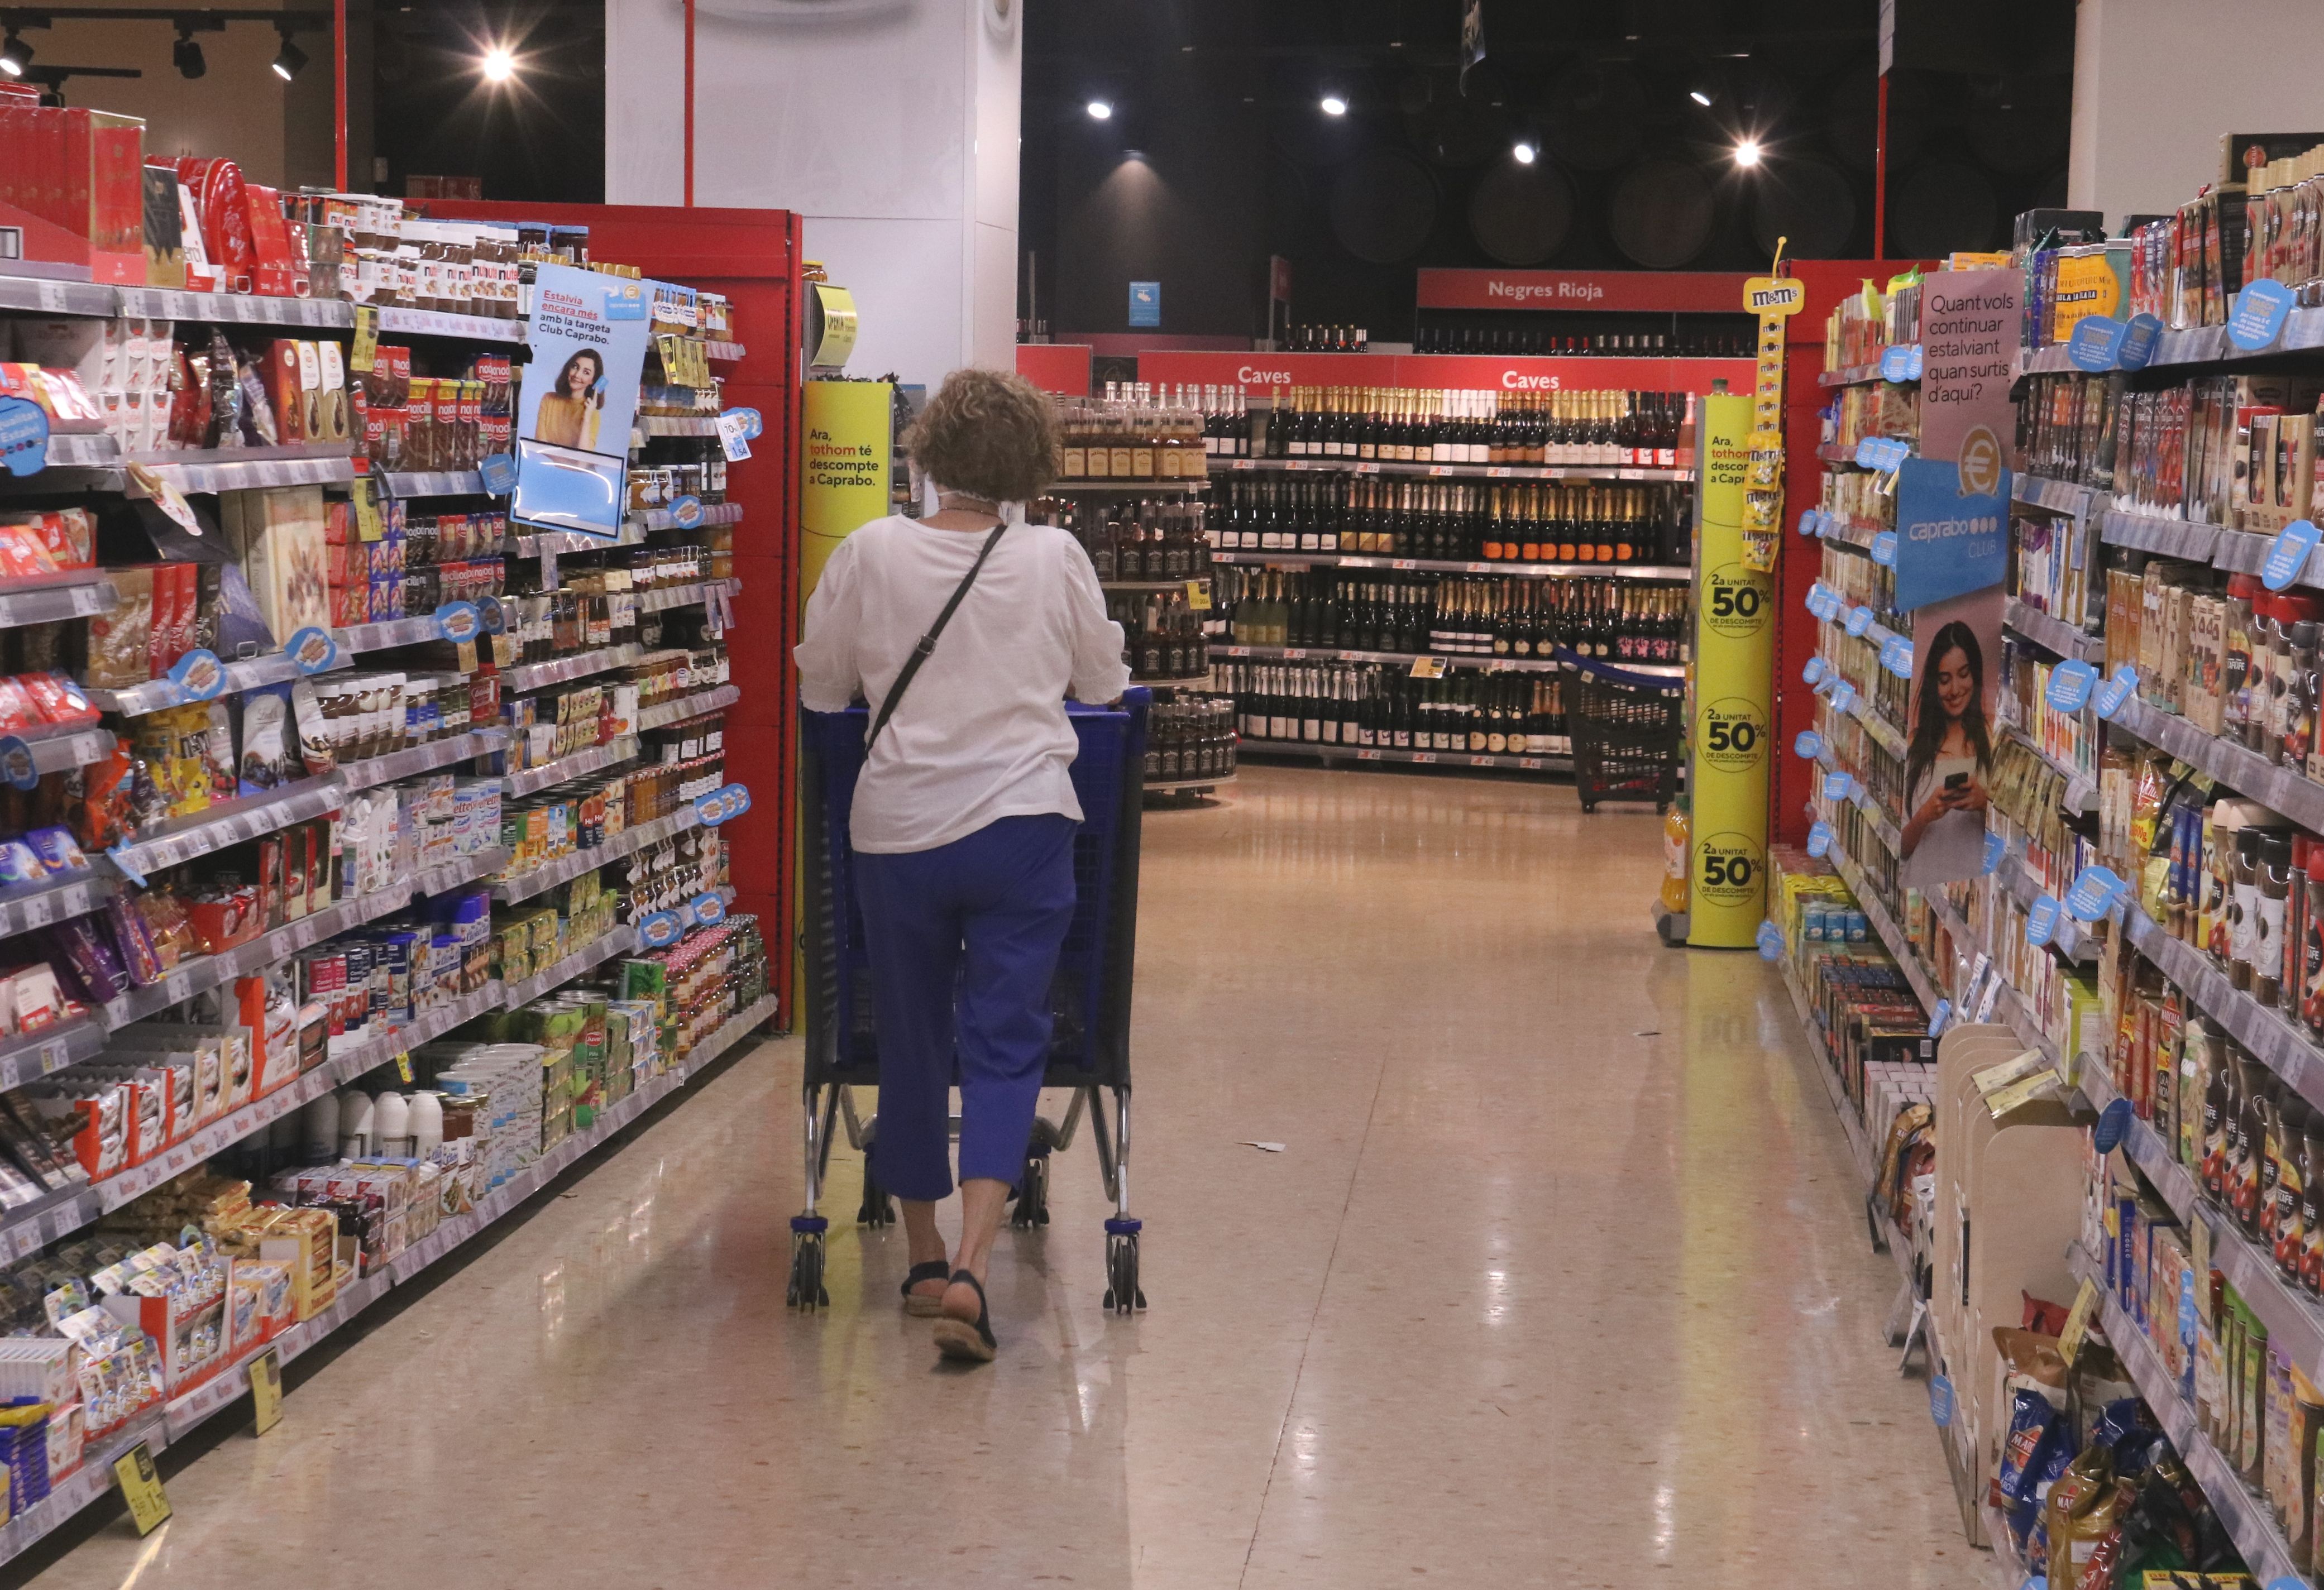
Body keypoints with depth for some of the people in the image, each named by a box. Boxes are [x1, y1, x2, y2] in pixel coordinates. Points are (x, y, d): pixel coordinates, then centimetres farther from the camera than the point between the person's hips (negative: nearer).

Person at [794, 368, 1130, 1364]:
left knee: (911, 1040, 14)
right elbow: (1104, 683, 11)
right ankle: (970, 1268, -15)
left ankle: (923, 1258, 27)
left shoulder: (873, 553, -2)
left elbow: (820, 685, 7)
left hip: (897, 829, 1)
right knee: (1005, 1045, 1)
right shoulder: (1054, 557, -2)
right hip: (1023, 826, -1)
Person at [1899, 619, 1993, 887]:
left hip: (1977, 883, 0)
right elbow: (1902, 848, 9)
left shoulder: (1993, 745, 7)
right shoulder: (1914, 750, 8)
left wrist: (1985, 804, -10)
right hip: (1922, 883, 0)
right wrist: (1924, 815, -9)